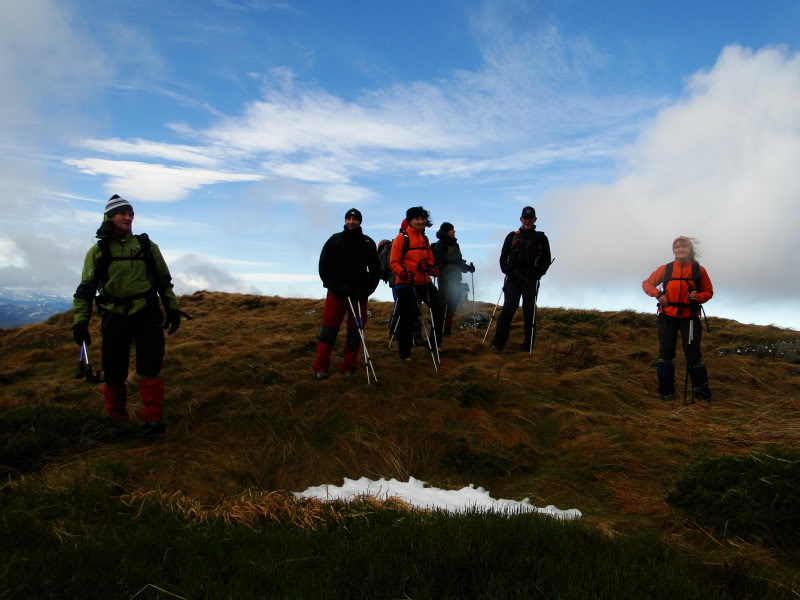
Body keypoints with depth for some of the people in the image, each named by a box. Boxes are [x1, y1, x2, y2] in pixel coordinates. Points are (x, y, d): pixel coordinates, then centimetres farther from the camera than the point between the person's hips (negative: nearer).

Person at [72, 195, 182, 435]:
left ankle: (153, 418, -4)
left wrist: (172, 308, 7)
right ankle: (116, 418, 23)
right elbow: (86, 288, 2)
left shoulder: (147, 246, 6)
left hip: (146, 315, 0)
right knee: (114, 373, 6)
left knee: (150, 368, -8)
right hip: (115, 318, 0)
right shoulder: (98, 251, 3)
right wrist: (80, 321, -5)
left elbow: (164, 280, 12)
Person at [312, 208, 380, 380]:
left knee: (355, 329, 3)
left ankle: (348, 367, 10)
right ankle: (320, 368, -5)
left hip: (359, 294, 2)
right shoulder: (334, 240, 4)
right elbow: (324, 266, 2)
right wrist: (335, 286, -10)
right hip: (337, 291, -2)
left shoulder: (368, 243, 8)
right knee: (329, 328, -6)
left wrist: (367, 289, -6)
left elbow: (375, 269, 9)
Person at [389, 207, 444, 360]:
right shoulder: (402, 238, -8)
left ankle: (435, 344, 26)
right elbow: (393, 262, -11)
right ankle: (404, 352, 14)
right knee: (407, 317, 0)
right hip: (406, 283, -7)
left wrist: (431, 268, -3)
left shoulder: (424, 238, 13)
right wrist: (402, 273, -29)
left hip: (424, 282, 7)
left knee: (439, 309, 9)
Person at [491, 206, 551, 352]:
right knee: (508, 309, -6)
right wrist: (506, 269, -5)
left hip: (531, 280, 0)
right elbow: (503, 256, 13)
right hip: (513, 278, 0)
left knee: (529, 311, 1)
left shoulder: (541, 238, 11)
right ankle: (498, 343, -6)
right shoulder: (512, 236, 13)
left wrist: (538, 273, -7)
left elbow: (546, 260, 9)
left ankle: (528, 344, 7)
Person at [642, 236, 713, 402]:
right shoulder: (665, 269, 1)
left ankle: (702, 391, 10)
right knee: (666, 353, 5)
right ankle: (666, 391, 15)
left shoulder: (699, 270, 1)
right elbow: (646, 283, 8)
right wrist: (657, 294, -11)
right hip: (667, 316, 1)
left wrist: (698, 297, -15)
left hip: (690, 317, -1)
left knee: (693, 354, -1)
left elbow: (708, 291, 7)